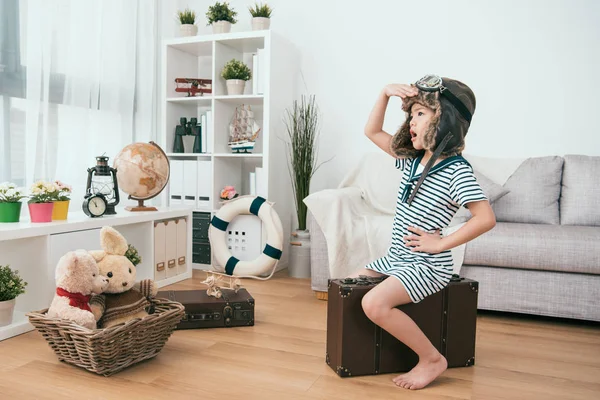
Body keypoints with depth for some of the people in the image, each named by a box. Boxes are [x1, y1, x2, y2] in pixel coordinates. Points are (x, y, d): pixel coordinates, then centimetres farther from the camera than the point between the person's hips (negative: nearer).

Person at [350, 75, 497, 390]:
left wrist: (440, 243, -20)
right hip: (395, 258, 9)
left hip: (427, 265, -9)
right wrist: (385, 93, 1)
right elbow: (372, 132, 13)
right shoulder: (412, 159, 7)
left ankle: (431, 359, -7)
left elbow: (486, 218, -22)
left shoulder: (456, 170, -16)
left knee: (374, 303, -27)